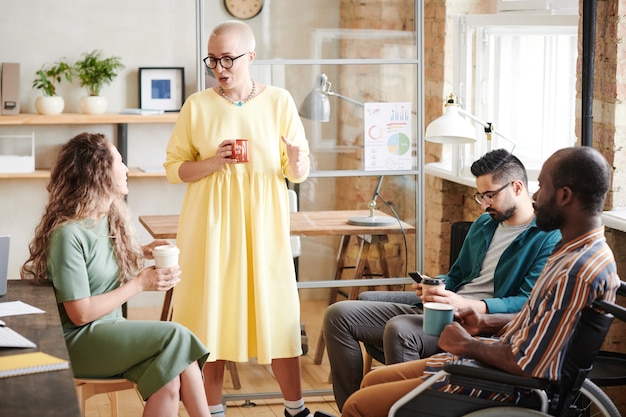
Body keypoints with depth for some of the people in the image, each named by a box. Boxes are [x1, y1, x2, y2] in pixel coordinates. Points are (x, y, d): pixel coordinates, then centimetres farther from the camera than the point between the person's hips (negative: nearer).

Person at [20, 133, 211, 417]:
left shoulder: (111, 215, 6)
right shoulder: (68, 234, -19)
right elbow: (80, 314, -18)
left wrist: (141, 253, 6)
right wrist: (140, 283, -15)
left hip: (111, 328, 7)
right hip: (77, 341, -7)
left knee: (169, 381, -23)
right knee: (176, 337, -24)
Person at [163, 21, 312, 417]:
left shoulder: (279, 101, 1)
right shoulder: (197, 106, 1)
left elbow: (298, 173, 3)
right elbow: (174, 167, 3)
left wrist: (296, 161, -20)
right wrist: (212, 163, -14)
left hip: (262, 224, 0)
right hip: (211, 224, 0)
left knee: (276, 312, 2)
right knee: (212, 311, 2)